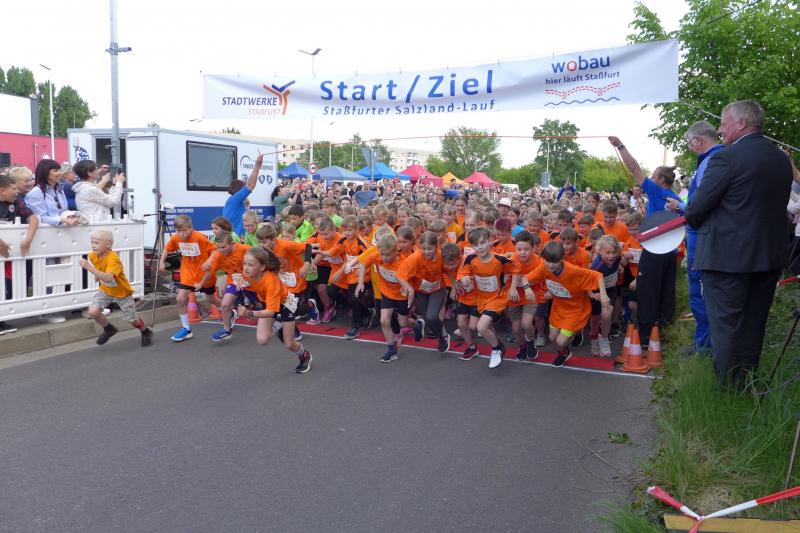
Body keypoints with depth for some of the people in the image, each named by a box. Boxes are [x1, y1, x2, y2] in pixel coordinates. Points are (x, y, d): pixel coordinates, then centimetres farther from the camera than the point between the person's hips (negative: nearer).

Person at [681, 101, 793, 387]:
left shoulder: (726, 158, -15)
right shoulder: (782, 159, 9)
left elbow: (697, 208, -14)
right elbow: (775, 205, 15)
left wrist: (688, 214, 9)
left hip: (727, 256, -7)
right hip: (769, 256, 7)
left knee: (725, 326, 2)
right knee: (753, 326, 16)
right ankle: (747, 388, 27)